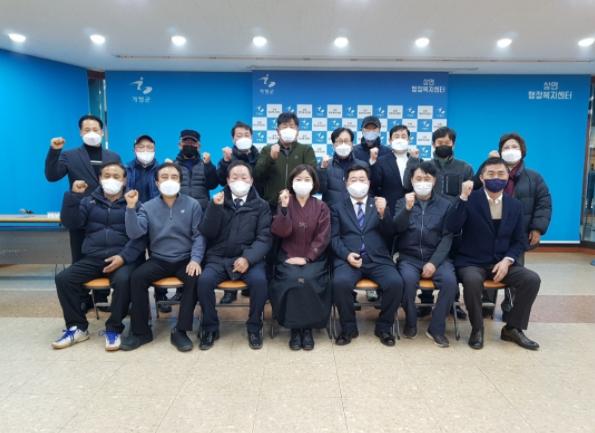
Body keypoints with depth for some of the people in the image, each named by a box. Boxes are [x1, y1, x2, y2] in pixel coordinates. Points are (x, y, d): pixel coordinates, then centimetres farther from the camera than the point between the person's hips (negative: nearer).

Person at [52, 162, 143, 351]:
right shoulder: (89, 201, 17)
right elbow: (71, 223, 3)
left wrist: (124, 257, -18)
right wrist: (73, 196, -8)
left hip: (121, 258, -3)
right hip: (92, 258, 4)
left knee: (123, 280, -33)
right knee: (63, 278, -17)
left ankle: (114, 329, -14)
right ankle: (77, 327, 0)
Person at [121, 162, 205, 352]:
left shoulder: (192, 205, 1)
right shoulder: (148, 207, 5)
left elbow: (199, 235, -4)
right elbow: (134, 233, -8)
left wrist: (195, 259, -19)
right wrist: (131, 207, -20)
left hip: (185, 260, -1)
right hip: (158, 260, 2)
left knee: (195, 279, -31)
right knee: (137, 277, -25)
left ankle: (180, 331, -17)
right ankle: (140, 331, -8)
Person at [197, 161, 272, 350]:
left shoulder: (261, 205, 7)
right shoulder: (217, 201, 11)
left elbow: (264, 238, -2)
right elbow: (207, 234, 2)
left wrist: (248, 258, -19)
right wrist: (215, 208, -12)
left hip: (249, 257, -1)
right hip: (219, 257, 1)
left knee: (259, 280, -30)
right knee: (204, 280, -27)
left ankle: (254, 327, -6)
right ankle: (210, 327, -3)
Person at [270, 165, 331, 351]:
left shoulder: (321, 207, 3)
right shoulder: (285, 203, 4)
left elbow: (323, 237, -3)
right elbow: (281, 232, -9)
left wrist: (306, 258, -13)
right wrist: (284, 207, -21)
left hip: (313, 258, 0)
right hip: (288, 257, 0)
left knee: (309, 279, -28)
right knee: (292, 280, -28)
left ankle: (308, 328, -9)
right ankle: (294, 328, -11)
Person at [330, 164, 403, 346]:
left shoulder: (379, 204, 17)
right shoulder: (338, 208, 15)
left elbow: (389, 234, 7)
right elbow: (334, 238, 6)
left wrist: (383, 213, -12)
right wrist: (347, 254, -13)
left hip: (377, 259, 1)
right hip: (348, 258, -1)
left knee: (396, 283, -26)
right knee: (340, 282, -31)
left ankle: (384, 327, 0)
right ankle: (348, 328, -6)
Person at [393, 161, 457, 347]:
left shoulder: (445, 204, 7)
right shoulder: (403, 202, 9)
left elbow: (447, 237, 0)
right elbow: (396, 228, -7)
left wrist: (434, 262, -13)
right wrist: (407, 209, -24)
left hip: (436, 257, 1)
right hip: (409, 257, 0)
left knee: (450, 281, -27)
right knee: (408, 279, -31)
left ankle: (436, 327, -7)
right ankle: (410, 322, -4)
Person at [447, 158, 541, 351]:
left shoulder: (515, 205, 8)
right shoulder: (470, 200, -4)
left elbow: (520, 241, 10)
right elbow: (452, 228, -18)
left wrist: (507, 260, -9)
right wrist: (463, 197, -26)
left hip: (502, 262, 4)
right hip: (472, 262, -4)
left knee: (532, 279, -19)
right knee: (472, 281, -35)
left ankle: (513, 328, 2)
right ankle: (477, 329, -8)